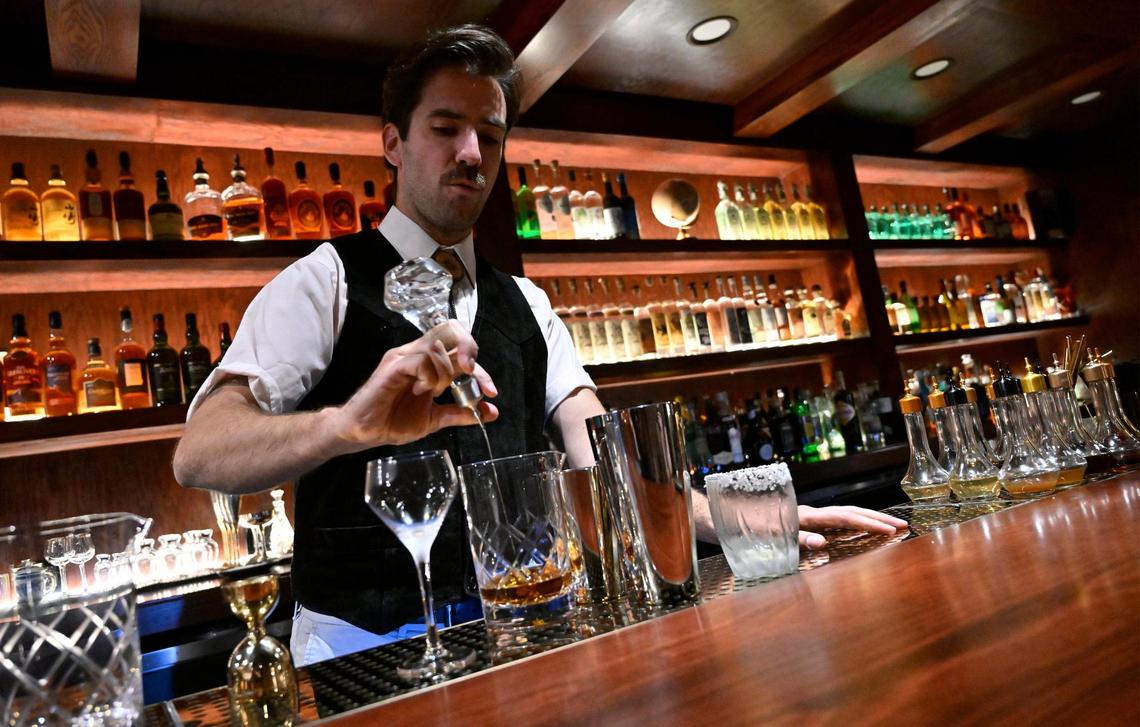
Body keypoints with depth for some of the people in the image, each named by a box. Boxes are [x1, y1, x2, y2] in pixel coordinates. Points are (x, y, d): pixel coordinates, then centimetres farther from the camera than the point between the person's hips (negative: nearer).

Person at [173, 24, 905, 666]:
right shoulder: (327, 281, -4)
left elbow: (597, 447, 2)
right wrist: (348, 423, -36)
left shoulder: (524, 303, 11)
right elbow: (200, 452, -15)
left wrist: (738, 520, -14)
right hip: (367, 645, -3)